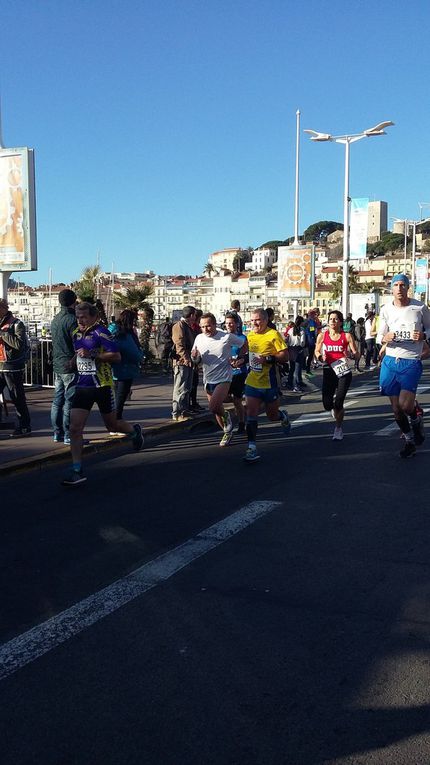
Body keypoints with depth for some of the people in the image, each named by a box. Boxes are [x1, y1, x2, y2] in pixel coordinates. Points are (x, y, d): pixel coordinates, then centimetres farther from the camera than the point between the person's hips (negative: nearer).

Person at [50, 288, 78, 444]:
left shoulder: (55, 319, 12)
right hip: (70, 366, -9)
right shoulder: (72, 319, -15)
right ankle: (69, 435, -2)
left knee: (58, 400, 12)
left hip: (57, 365, 9)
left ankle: (57, 433, 18)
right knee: (70, 401, -4)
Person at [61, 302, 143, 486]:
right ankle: (77, 471, -3)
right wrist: (74, 360, 9)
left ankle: (135, 431, 46)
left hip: (102, 386, -6)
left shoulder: (101, 332, -13)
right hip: (83, 386, 6)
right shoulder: (76, 333, 10)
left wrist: (91, 354, -23)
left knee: (112, 425, 11)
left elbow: (116, 356, -18)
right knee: (74, 428, -7)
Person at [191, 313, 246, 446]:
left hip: (223, 379, -5)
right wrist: (194, 356, -13)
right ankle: (228, 432, 32)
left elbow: (244, 343, 4)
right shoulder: (199, 338, 0)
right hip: (208, 379, 5)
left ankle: (225, 416, 8)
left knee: (213, 407, -23)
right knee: (216, 410, 14)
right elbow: (197, 360, 10)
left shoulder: (227, 337, -12)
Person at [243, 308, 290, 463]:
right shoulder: (250, 335, 6)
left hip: (269, 383, -4)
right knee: (251, 413, -6)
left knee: (272, 415, 11)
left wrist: (267, 359, -25)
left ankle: (284, 417, 48)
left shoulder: (273, 335, -12)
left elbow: (285, 356, -15)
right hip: (252, 382, 4)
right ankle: (252, 448, -3)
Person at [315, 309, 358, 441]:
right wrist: (321, 357, -8)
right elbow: (317, 351, 13)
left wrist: (352, 354, -24)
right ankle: (334, 407, 37)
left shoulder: (347, 336, -3)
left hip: (343, 372, -2)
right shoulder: (322, 336, 1)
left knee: (338, 404, -6)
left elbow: (356, 354, -2)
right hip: (328, 372, 2)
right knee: (327, 405, -4)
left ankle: (338, 428, 21)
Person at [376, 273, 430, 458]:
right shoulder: (386, 309, 3)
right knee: (396, 408, 9)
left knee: (405, 405, -17)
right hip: (390, 361, 3)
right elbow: (379, 336, 8)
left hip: (411, 362, -3)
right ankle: (409, 440, 30)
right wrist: (384, 338, -16)